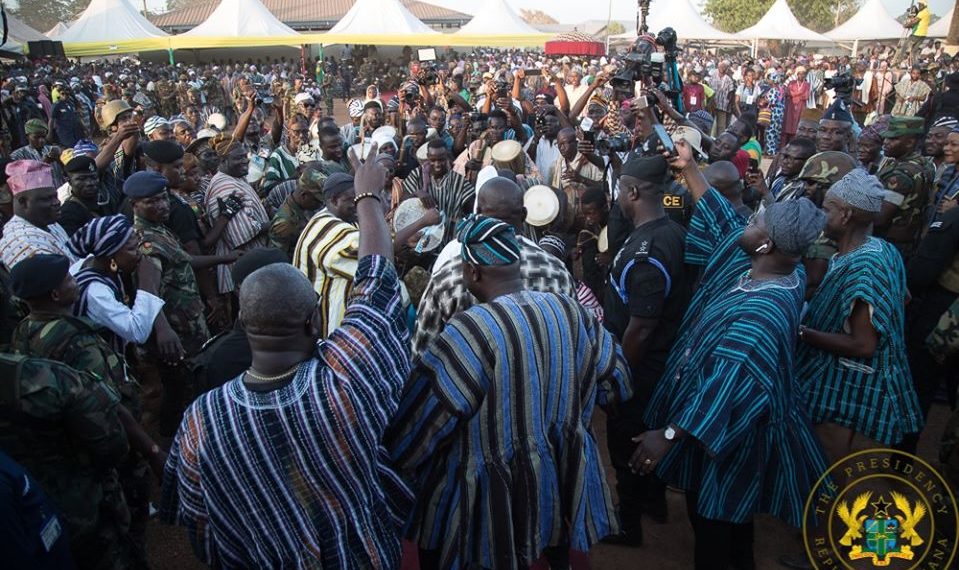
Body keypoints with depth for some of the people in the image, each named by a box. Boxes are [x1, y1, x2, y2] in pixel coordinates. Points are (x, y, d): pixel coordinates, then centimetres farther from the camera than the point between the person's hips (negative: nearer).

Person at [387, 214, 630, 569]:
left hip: (492, 505, -5)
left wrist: (393, 467, -2)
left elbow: (414, 430, -22)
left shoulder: (469, 333, -27)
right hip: (561, 486, 6)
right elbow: (616, 382, 7)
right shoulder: (571, 311, -7)